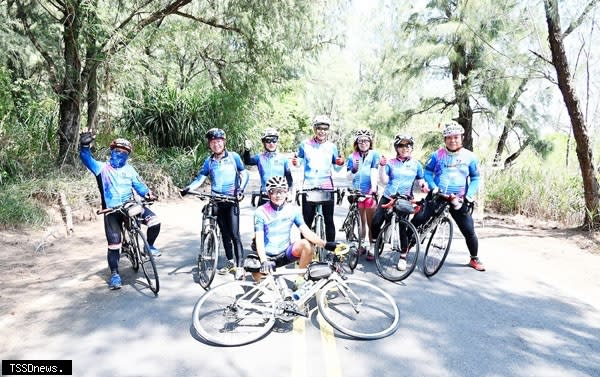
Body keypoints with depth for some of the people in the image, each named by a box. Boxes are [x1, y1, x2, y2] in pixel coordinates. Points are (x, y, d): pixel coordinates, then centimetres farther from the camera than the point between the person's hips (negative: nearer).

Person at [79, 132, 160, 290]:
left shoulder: (129, 169, 9)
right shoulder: (102, 168, 0)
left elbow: (138, 185, 6)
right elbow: (87, 159, -16)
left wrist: (148, 193, -16)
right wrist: (84, 146, -37)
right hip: (112, 210, -2)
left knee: (154, 221, -20)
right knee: (114, 244, -2)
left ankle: (149, 246, 5)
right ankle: (114, 274, 15)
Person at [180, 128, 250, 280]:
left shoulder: (233, 156, -2)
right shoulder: (209, 161, 5)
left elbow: (244, 173, 0)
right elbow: (200, 179, 0)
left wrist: (241, 189, -16)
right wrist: (187, 188, -16)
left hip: (232, 200, -4)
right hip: (217, 201, 4)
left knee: (234, 234, -8)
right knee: (224, 233, 12)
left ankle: (239, 266, -2)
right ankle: (230, 262, 25)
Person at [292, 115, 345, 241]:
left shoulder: (331, 147, 6)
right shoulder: (305, 144, 3)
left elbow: (336, 168, 11)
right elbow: (300, 160, 12)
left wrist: (340, 163, -11)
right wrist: (295, 162, -10)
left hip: (326, 187, 0)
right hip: (308, 187, 0)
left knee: (329, 220, 4)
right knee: (307, 220, 4)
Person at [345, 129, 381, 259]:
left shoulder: (374, 154, 0)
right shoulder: (352, 156, 7)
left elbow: (374, 172, -13)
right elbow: (349, 177, 5)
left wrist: (373, 188, -26)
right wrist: (354, 169, -16)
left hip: (370, 192, -2)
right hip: (357, 192, 3)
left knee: (371, 222, 1)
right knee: (361, 221, 11)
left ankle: (371, 247, 9)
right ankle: (362, 245, 23)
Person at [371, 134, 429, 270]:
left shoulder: (416, 164, 6)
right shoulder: (391, 163, 3)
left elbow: (420, 179, 15)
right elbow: (384, 181, -5)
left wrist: (423, 184, -8)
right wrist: (382, 166, -18)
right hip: (388, 197, 1)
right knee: (376, 222, -7)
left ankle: (403, 256, 8)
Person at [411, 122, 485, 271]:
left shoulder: (469, 156, 0)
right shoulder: (437, 154, -1)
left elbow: (475, 178, 4)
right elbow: (427, 172, 3)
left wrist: (469, 196, -8)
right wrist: (433, 187, -14)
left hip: (458, 200, 0)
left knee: (469, 231, 1)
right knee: (418, 220, -13)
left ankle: (474, 259, 24)